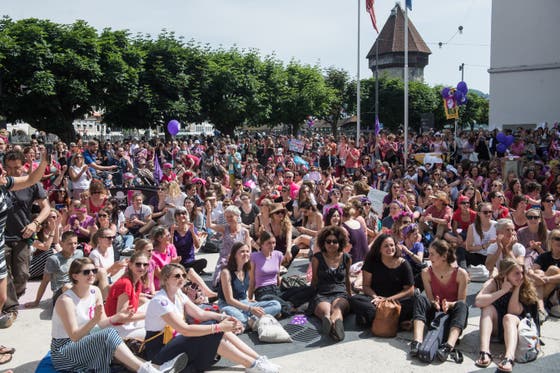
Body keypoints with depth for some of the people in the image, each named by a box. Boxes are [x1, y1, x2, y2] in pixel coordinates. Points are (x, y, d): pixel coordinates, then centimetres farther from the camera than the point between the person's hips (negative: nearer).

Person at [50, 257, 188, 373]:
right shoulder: (66, 300, -20)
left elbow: (102, 324, 2)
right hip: (64, 353, -7)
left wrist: (117, 317, -18)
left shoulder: (95, 291, 0)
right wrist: (94, 319, -37)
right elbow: (74, 336, -23)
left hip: (84, 344, 7)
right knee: (109, 334, -30)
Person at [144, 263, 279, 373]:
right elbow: (185, 330, -31)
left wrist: (223, 317, -20)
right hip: (159, 351, -8)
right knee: (212, 335, -24)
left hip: (174, 341, 8)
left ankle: (258, 359, -13)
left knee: (214, 325, -11)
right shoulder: (160, 301, -23)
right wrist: (219, 327, -31)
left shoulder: (178, 294, 4)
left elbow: (200, 313, -2)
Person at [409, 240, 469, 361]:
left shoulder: (460, 273, -8)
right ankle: (417, 341, -45)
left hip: (452, 314, -1)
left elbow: (462, 301, -7)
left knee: (462, 305, -33)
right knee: (419, 297, -26)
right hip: (434, 312, 2)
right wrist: (434, 304, -25)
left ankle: (449, 346, -53)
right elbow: (430, 299, -2)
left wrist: (449, 304, -28)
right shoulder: (426, 272, -2)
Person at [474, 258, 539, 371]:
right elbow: (478, 302, -28)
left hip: (513, 324, 0)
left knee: (509, 317, -31)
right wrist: (503, 291, -30)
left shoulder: (525, 286, -7)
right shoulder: (493, 283, -10)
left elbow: (513, 312, -17)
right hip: (493, 325, 1)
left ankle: (509, 358, -54)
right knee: (488, 308, -27)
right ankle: (485, 352, -42)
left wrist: (517, 289, -20)